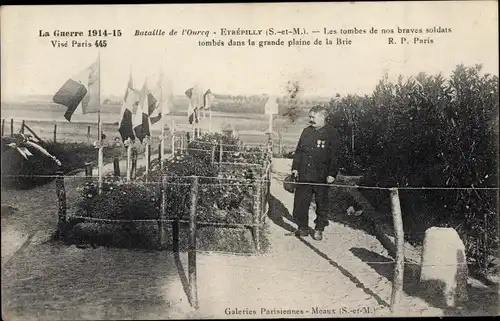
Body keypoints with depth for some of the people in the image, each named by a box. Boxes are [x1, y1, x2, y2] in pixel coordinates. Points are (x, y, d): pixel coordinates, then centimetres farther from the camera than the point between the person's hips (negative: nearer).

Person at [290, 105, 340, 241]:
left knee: (321, 204, 8)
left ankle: (319, 229, 22)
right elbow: (298, 151, 14)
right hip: (303, 175, 4)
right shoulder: (306, 131, 10)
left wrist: (332, 173, -10)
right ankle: (302, 228, 21)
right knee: (300, 202, 6)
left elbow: (334, 156, -5)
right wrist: (295, 167, 8)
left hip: (321, 176, -4)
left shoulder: (331, 134, -4)